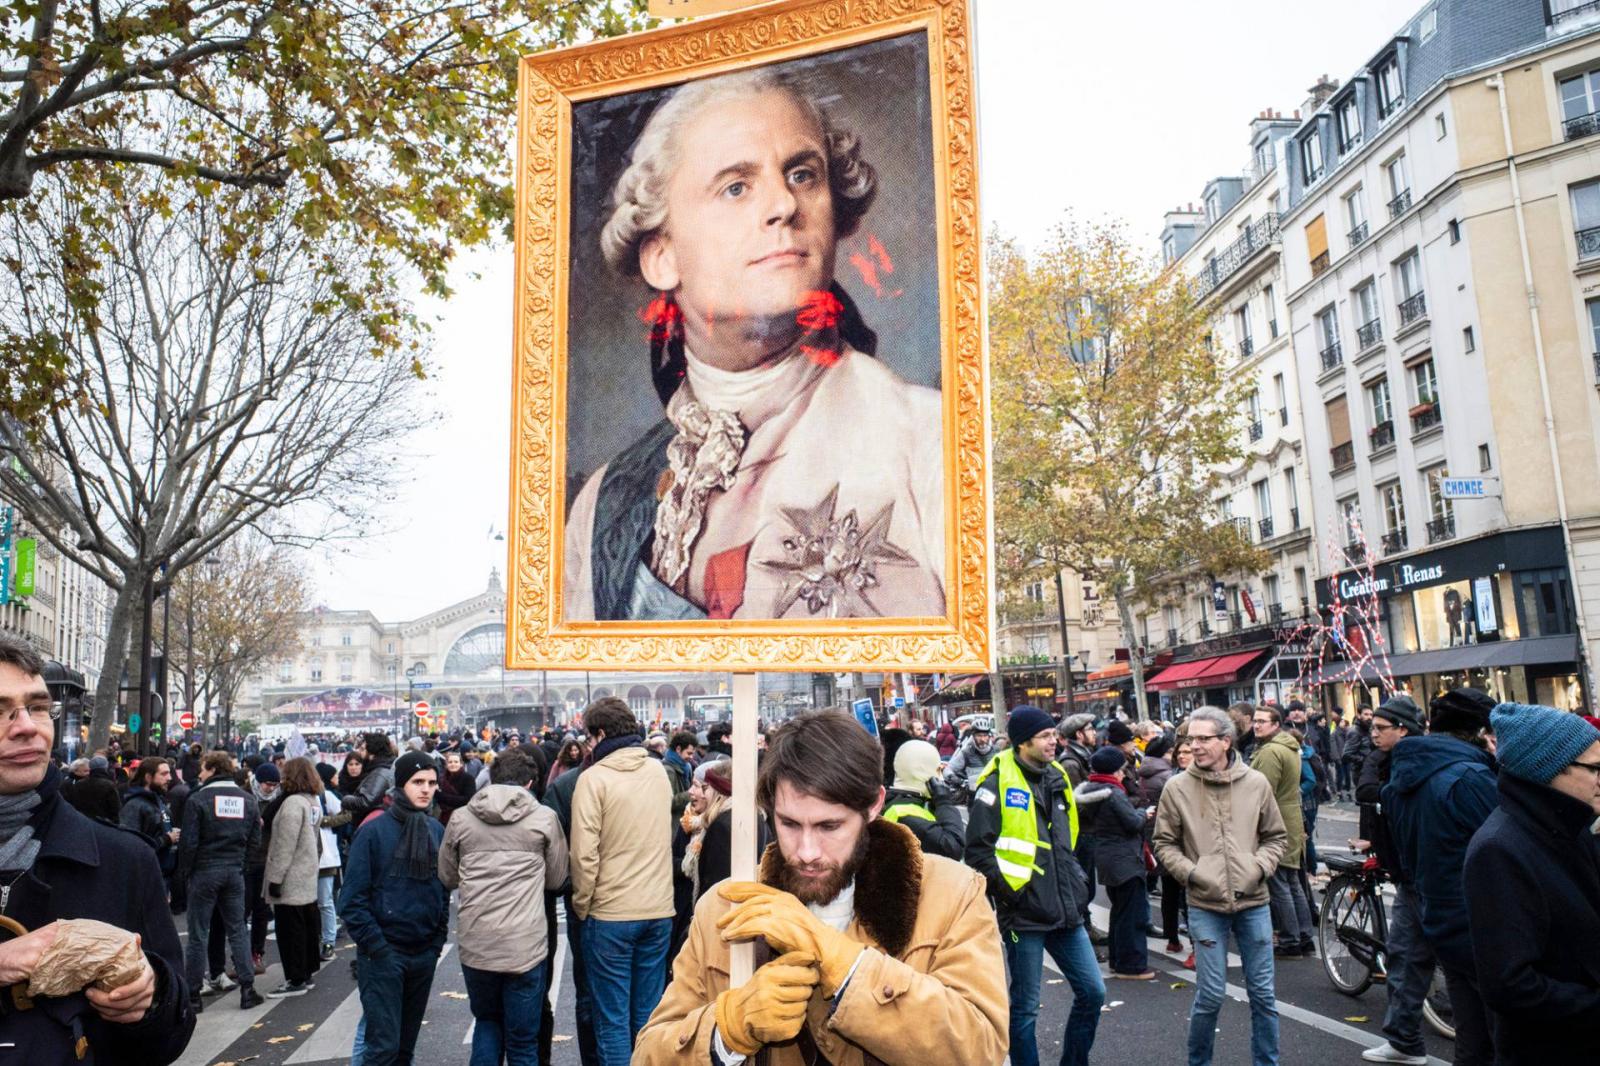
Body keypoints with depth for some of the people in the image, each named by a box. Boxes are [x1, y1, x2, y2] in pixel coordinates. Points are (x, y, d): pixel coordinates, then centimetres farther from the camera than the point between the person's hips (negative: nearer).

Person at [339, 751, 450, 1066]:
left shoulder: (437, 831, 5)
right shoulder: (374, 830, -9)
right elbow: (353, 898, -9)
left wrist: (438, 940, 5)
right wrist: (375, 946, -13)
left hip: (424, 954, 5)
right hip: (382, 954, -5)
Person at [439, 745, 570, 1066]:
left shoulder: (460, 819, 2)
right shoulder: (544, 817, -3)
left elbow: (447, 877, 14)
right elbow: (556, 879, 7)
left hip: (474, 943, 2)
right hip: (525, 944, -2)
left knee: (487, 1022, 24)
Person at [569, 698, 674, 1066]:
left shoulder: (594, 778, -12)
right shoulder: (658, 771, 4)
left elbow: (584, 853, -14)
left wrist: (581, 904, -2)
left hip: (611, 913, -5)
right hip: (659, 910, 5)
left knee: (613, 1018, 6)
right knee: (648, 1014, 15)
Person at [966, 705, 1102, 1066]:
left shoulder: (1057, 778, 10)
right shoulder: (998, 783, -13)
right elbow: (978, 849, -15)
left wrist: (1077, 881, 13)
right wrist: (1008, 892, -14)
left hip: (1065, 911, 7)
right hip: (1025, 914, -7)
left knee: (1092, 992, 11)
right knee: (1025, 1008, 5)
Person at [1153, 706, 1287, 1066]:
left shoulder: (1256, 783, -1)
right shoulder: (1177, 787, -5)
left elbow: (1276, 836, 10)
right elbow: (1164, 844, 3)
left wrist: (1261, 867, -6)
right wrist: (1190, 873, -11)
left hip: (1253, 902, 2)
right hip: (1205, 905, -2)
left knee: (1263, 993, 11)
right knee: (1210, 995, 2)